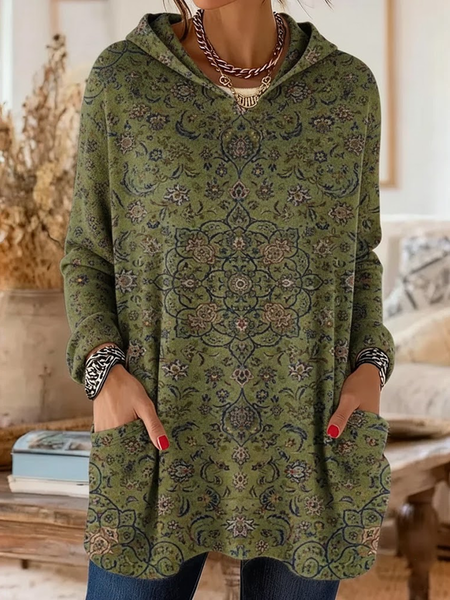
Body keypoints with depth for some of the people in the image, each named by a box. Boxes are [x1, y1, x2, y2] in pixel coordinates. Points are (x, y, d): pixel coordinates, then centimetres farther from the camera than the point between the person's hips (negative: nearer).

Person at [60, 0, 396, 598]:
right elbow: (90, 258, 4)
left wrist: (370, 371, -8)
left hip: (307, 441, 1)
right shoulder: (121, 78, -3)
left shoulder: (346, 86, 1)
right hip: (164, 435, -1)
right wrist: (105, 375, -14)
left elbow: (354, 257, 10)